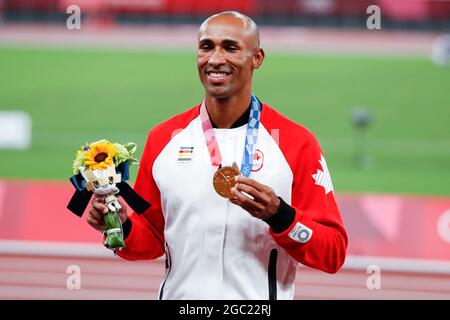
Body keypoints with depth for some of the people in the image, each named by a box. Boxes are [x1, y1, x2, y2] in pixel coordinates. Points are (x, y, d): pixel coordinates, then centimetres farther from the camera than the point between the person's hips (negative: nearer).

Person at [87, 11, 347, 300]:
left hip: (258, 301, -3)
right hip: (179, 295, 3)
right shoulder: (164, 138, 4)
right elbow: (153, 237, 11)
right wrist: (122, 227, -7)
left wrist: (279, 215, -22)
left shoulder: (297, 142, -7)